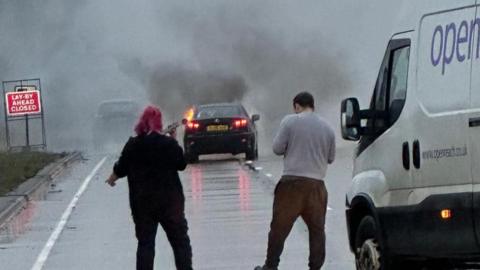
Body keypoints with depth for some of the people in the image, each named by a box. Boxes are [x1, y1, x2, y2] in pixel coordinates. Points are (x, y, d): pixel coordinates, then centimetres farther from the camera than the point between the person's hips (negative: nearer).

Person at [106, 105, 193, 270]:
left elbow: (121, 168, 5)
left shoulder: (132, 145, -5)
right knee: (180, 239, 7)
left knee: (145, 242, 7)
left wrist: (112, 178, 26)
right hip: (170, 200, -1)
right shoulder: (169, 144, -10)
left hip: (142, 202, 1)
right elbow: (182, 165, 2)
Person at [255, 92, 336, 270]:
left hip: (292, 182, -3)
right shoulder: (327, 128, 9)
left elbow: (277, 148, -4)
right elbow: (331, 158, 15)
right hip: (316, 184, 3)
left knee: (280, 226, 4)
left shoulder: (290, 121, -3)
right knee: (317, 229, 9)